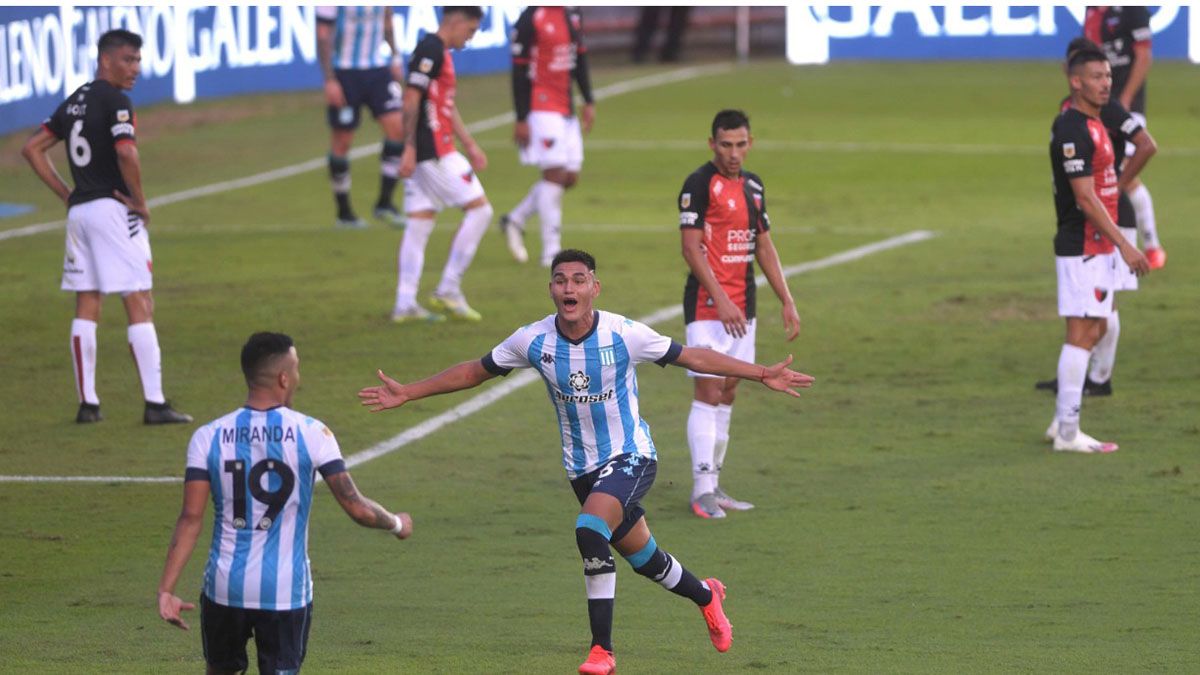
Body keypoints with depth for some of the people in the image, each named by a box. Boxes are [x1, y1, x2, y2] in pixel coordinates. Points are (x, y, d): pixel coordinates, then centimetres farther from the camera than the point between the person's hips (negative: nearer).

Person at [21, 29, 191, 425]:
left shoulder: (74, 102, 13)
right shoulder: (114, 101, -11)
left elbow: (33, 148, 17)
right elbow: (126, 154, -25)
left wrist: (65, 194, 14)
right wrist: (140, 202, -11)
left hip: (79, 211, 8)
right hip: (113, 210, -8)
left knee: (86, 309, 10)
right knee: (140, 306, -5)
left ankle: (87, 403, 9)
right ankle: (154, 404, -8)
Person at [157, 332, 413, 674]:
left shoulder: (208, 437, -3)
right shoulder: (311, 433, -8)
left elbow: (190, 519, -7)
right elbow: (356, 508, -6)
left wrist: (166, 589, -4)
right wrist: (397, 524, 14)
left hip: (225, 588, 2)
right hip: (287, 590, -2)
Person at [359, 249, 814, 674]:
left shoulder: (623, 334, -17)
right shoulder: (534, 341, -9)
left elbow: (692, 357, -9)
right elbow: (475, 371, 3)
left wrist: (763, 375, -13)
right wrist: (405, 394, 2)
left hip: (630, 457, -4)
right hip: (581, 466, 4)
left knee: (590, 532, -28)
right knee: (642, 557, 14)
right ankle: (706, 596, 46)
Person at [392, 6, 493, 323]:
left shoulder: (440, 53, 19)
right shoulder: (430, 50, -12)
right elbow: (411, 100, -18)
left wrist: (470, 145, 29)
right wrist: (410, 148, -22)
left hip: (424, 154, 10)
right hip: (433, 151, -10)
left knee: (420, 223, 7)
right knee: (479, 208, -5)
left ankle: (405, 303, 6)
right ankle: (448, 290, -4)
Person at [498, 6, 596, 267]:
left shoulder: (572, 15, 10)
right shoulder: (531, 19, -13)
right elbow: (519, 71, -13)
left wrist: (588, 101, 15)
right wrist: (521, 119, -14)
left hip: (566, 109, 8)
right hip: (541, 107, -8)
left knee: (570, 176, 8)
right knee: (555, 173, -11)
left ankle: (514, 219, 24)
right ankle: (551, 250, -5)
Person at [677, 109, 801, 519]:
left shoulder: (753, 186, 13)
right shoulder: (699, 184, -10)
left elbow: (764, 247, 19)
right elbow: (691, 246, -15)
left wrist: (787, 301, 14)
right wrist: (721, 300, -21)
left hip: (741, 307, 7)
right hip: (707, 305, -7)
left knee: (727, 396, 10)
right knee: (708, 394, -10)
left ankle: (713, 486, 15)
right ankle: (702, 490, -10)